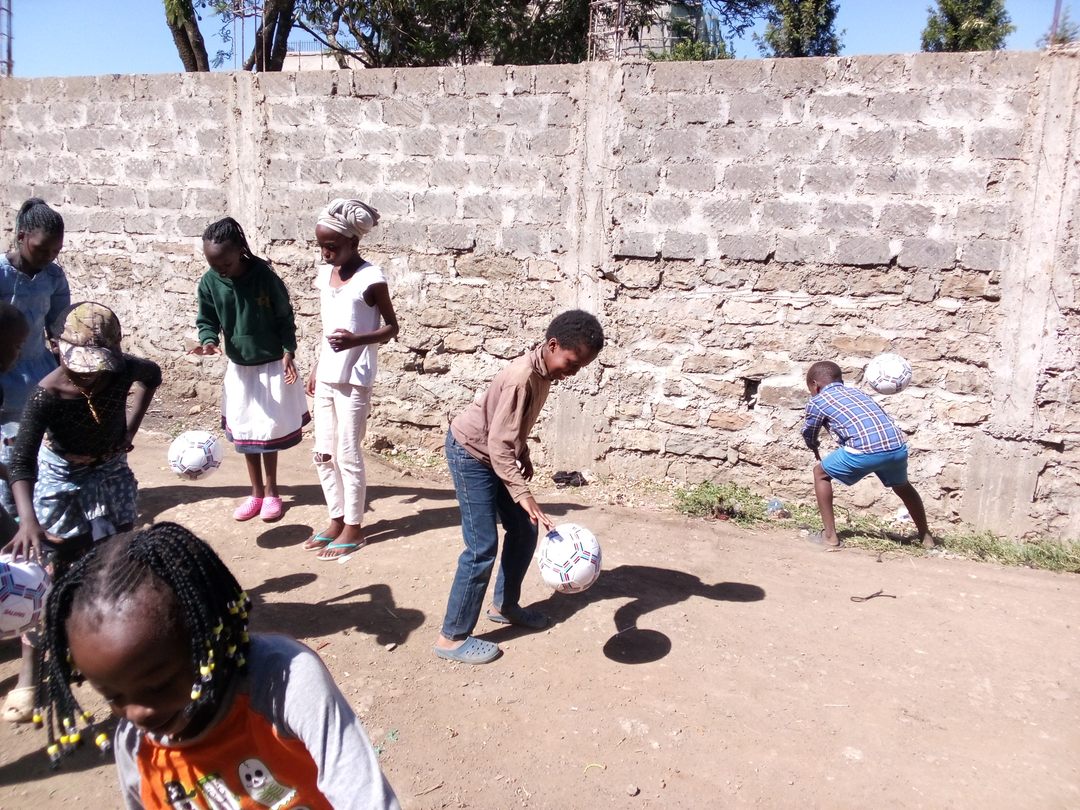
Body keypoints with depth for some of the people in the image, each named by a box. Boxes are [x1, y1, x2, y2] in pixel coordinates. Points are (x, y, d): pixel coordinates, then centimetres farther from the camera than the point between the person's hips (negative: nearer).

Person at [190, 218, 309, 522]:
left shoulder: (265, 277, -18)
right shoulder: (209, 283, -9)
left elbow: (285, 318, -8)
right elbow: (206, 320, 1)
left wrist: (288, 352, -17)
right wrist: (208, 341, -20)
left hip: (271, 366, -4)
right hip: (238, 367, 4)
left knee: (267, 431, 5)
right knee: (244, 432, 11)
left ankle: (271, 490, 22)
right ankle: (256, 491, 26)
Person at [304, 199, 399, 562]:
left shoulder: (371, 277, -12)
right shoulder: (324, 274, 8)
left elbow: (391, 327, -9)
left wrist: (356, 340, -24)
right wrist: (316, 367, 17)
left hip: (353, 379, -7)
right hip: (326, 376, 7)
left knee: (347, 455, 0)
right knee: (323, 454, 12)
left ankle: (354, 528, 14)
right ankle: (336, 521, 25)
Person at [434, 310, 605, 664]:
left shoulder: (544, 371, -3)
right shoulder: (522, 376, -31)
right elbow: (499, 445, -34)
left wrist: (524, 457, 14)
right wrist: (523, 495, -40)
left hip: (496, 453, 9)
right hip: (471, 453, -9)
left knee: (524, 532, 11)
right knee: (482, 548, -10)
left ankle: (504, 605, 31)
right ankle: (452, 637, 0)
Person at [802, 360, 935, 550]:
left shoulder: (817, 401, 16)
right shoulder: (855, 391, 30)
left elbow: (808, 434, 30)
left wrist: (815, 450, 50)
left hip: (865, 450, -5)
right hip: (898, 446, 6)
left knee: (820, 473, 19)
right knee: (902, 486, 35)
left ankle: (830, 536, 17)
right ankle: (926, 536, 45)